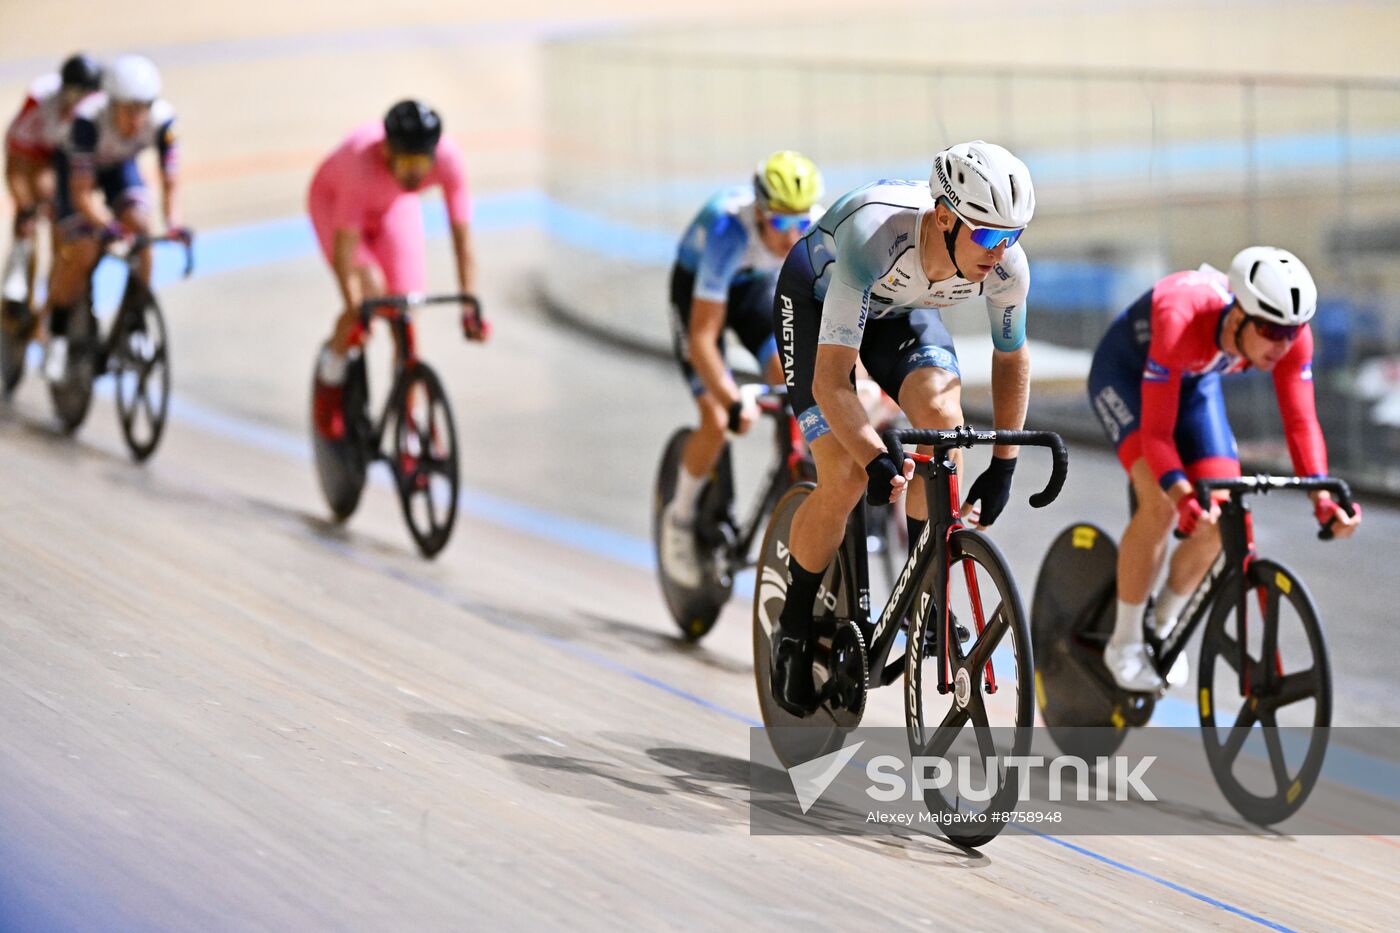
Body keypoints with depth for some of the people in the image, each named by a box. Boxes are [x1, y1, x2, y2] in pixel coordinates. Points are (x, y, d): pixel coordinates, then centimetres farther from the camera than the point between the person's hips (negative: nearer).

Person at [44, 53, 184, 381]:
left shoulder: (162, 119, -32)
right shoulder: (89, 119, -41)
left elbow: (170, 183, -26)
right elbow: (82, 192, -37)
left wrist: (174, 224, -43)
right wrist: (106, 225, -52)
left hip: (120, 167, 3)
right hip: (76, 167, -3)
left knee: (140, 225, -23)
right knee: (81, 252, -17)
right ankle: (58, 336, 2)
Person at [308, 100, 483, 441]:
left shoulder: (447, 158, -35)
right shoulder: (363, 161, -43)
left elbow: (461, 234, -30)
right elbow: (344, 245, -40)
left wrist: (470, 303, -34)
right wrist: (354, 309, -45)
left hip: (394, 206, 3)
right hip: (333, 199, -3)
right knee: (370, 291, -26)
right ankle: (333, 364, 4)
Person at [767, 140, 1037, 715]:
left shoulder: (1006, 267, -29)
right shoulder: (875, 237, -43)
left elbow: (1011, 357, -7)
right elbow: (830, 380, -40)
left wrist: (1002, 466, -10)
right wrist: (875, 461, -50)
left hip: (902, 309, 4)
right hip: (816, 300, -4)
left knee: (943, 417, -26)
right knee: (846, 481, -17)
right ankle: (794, 627, 7)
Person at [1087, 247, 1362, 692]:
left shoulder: (1290, 334, -29)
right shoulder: (1182, 321, -44)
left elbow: (1301, 422, -23)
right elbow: (1156, 431, -42)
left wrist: (1322, 497, -38)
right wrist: (1185, 498, -57)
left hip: (1195, 381, 5)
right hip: (1125, 372, -5)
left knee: (1223, 521, -9)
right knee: (1160, 504, -26)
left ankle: (1164, 624, 17)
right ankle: (1124, 643, -9)